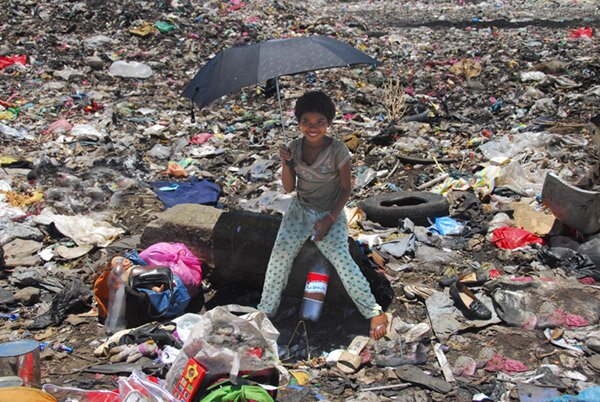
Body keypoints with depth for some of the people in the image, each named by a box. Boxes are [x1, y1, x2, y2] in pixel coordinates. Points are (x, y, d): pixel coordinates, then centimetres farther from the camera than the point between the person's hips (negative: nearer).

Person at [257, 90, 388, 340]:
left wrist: (330, 219, -16)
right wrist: (286, 163, -16)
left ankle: (375, 312, -8)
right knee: (281, 251, -16)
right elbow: (288, 188, 1)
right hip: (300, 210, 3)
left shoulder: (338, 151, -15)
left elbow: (346, 189, -7)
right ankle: (266, 309, -1)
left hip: (330, 214, -3)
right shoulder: (295, 148, -4)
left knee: (341, 258, -21)